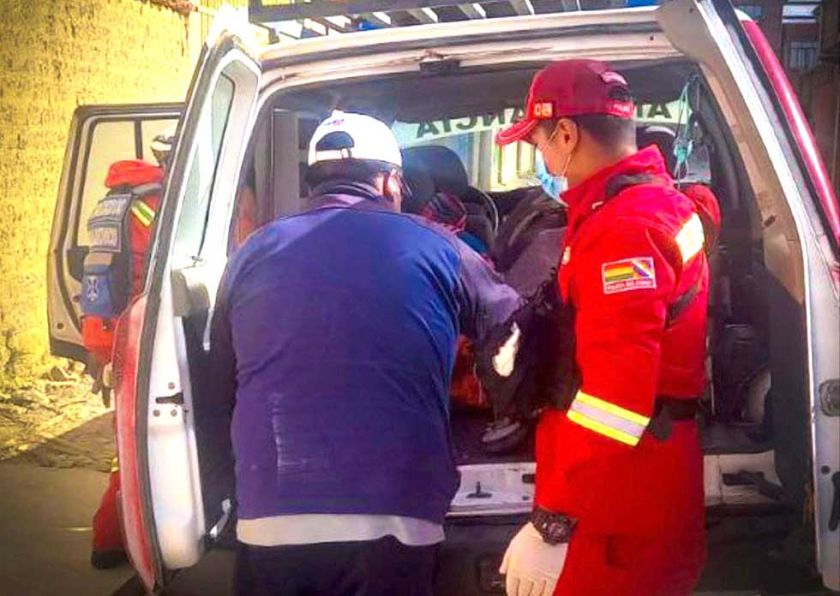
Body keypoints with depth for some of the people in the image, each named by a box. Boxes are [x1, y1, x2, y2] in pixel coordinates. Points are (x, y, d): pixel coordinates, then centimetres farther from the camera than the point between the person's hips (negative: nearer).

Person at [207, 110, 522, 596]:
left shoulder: (252, 254, 10)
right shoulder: (433, 247, 4)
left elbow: (221, 392, 17)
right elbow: (516, 327, 19)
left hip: (267, 524, 3)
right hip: (391, 524, -2)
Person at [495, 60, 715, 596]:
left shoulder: (623, 226, -20)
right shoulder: (658, 198, 13)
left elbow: (616, 388, -27)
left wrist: (551, 523, -26)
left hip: (629, 494, -10)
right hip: (654, 476, 10)